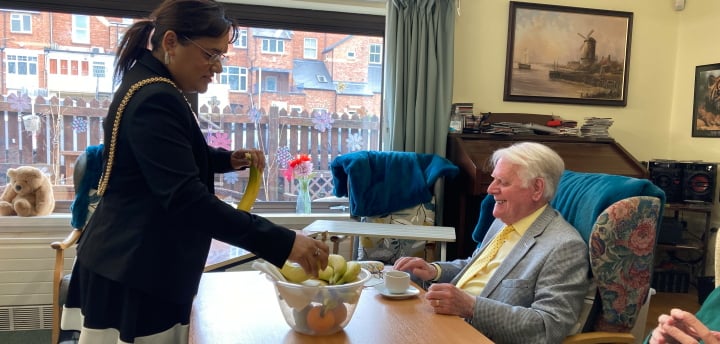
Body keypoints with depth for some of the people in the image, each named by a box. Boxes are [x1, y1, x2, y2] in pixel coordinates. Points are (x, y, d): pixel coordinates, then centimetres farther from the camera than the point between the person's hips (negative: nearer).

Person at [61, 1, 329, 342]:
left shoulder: (151, 88, 11)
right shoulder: (154, 100, -23)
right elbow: (187, 199, -31)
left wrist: (228, 159, 5)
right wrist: (283, 243, -34)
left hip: (136, 268, 10)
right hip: (133, 277, -10)